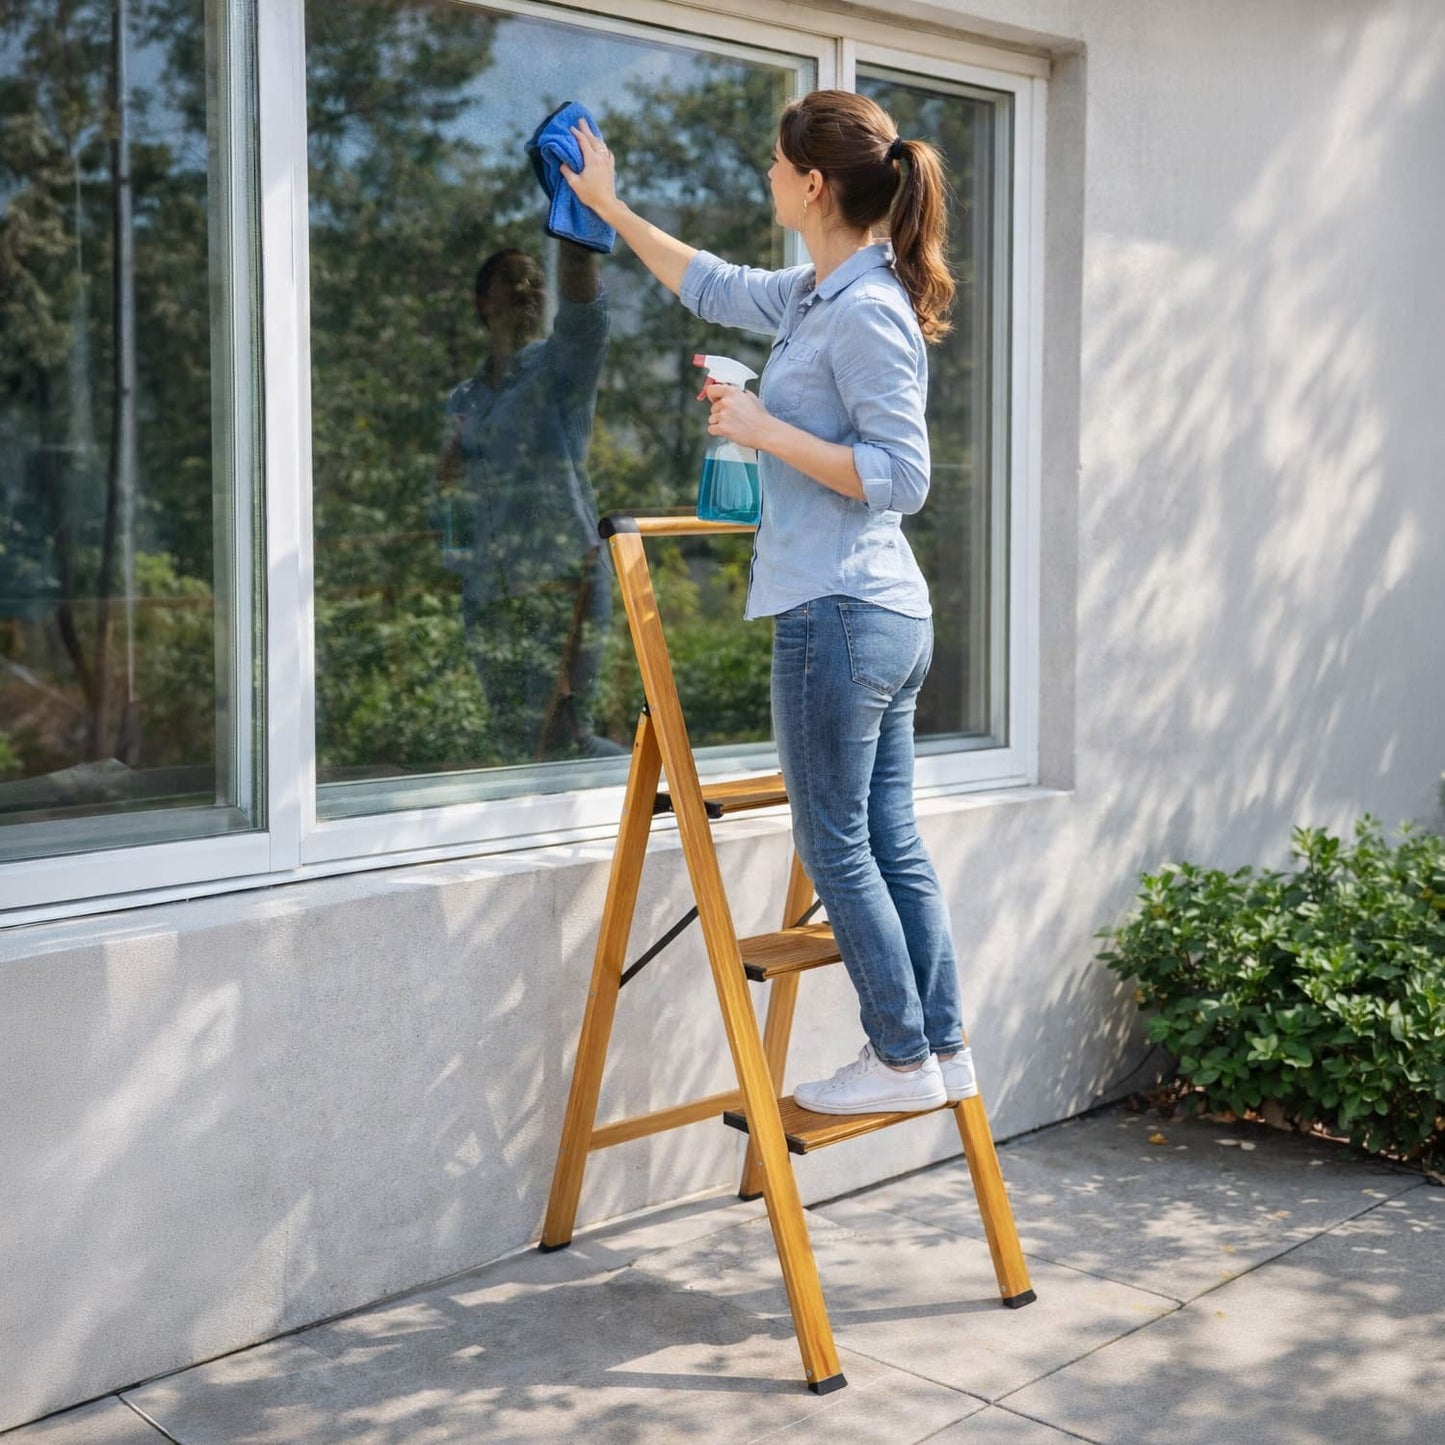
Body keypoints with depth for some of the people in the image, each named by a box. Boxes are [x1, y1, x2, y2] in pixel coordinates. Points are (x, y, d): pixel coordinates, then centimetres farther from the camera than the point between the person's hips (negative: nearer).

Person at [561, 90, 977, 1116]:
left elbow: (900, 476, -19)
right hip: (887, 617, 10)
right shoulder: (814, 297, 15)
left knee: (838, 847, 0)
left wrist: (765, 429, -16)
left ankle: (903, 1058, 10)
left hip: (840, 615, -10)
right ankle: (945, 1049, 19)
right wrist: (610, 205, 38)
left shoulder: (867, 312, -14)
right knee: (891, 842, 12)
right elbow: (712, 286, 32)